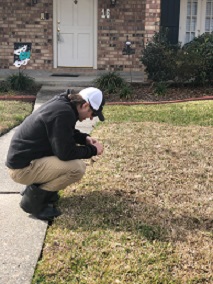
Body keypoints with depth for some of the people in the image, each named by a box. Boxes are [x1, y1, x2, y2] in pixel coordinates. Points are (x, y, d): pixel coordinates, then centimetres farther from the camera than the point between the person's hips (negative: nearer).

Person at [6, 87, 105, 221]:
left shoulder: (62, 103, 6)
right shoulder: (63, 113, -24)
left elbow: (65, 133, 24)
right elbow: (66, 153, -22)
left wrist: (85, 138, 9)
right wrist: (93, 150, -7)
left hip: (23, 157, 10)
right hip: (23, 167, -10)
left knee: (75, 157, 15)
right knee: (78, 167, -21)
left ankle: (37, 187, 14)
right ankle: (33, 198, -6)